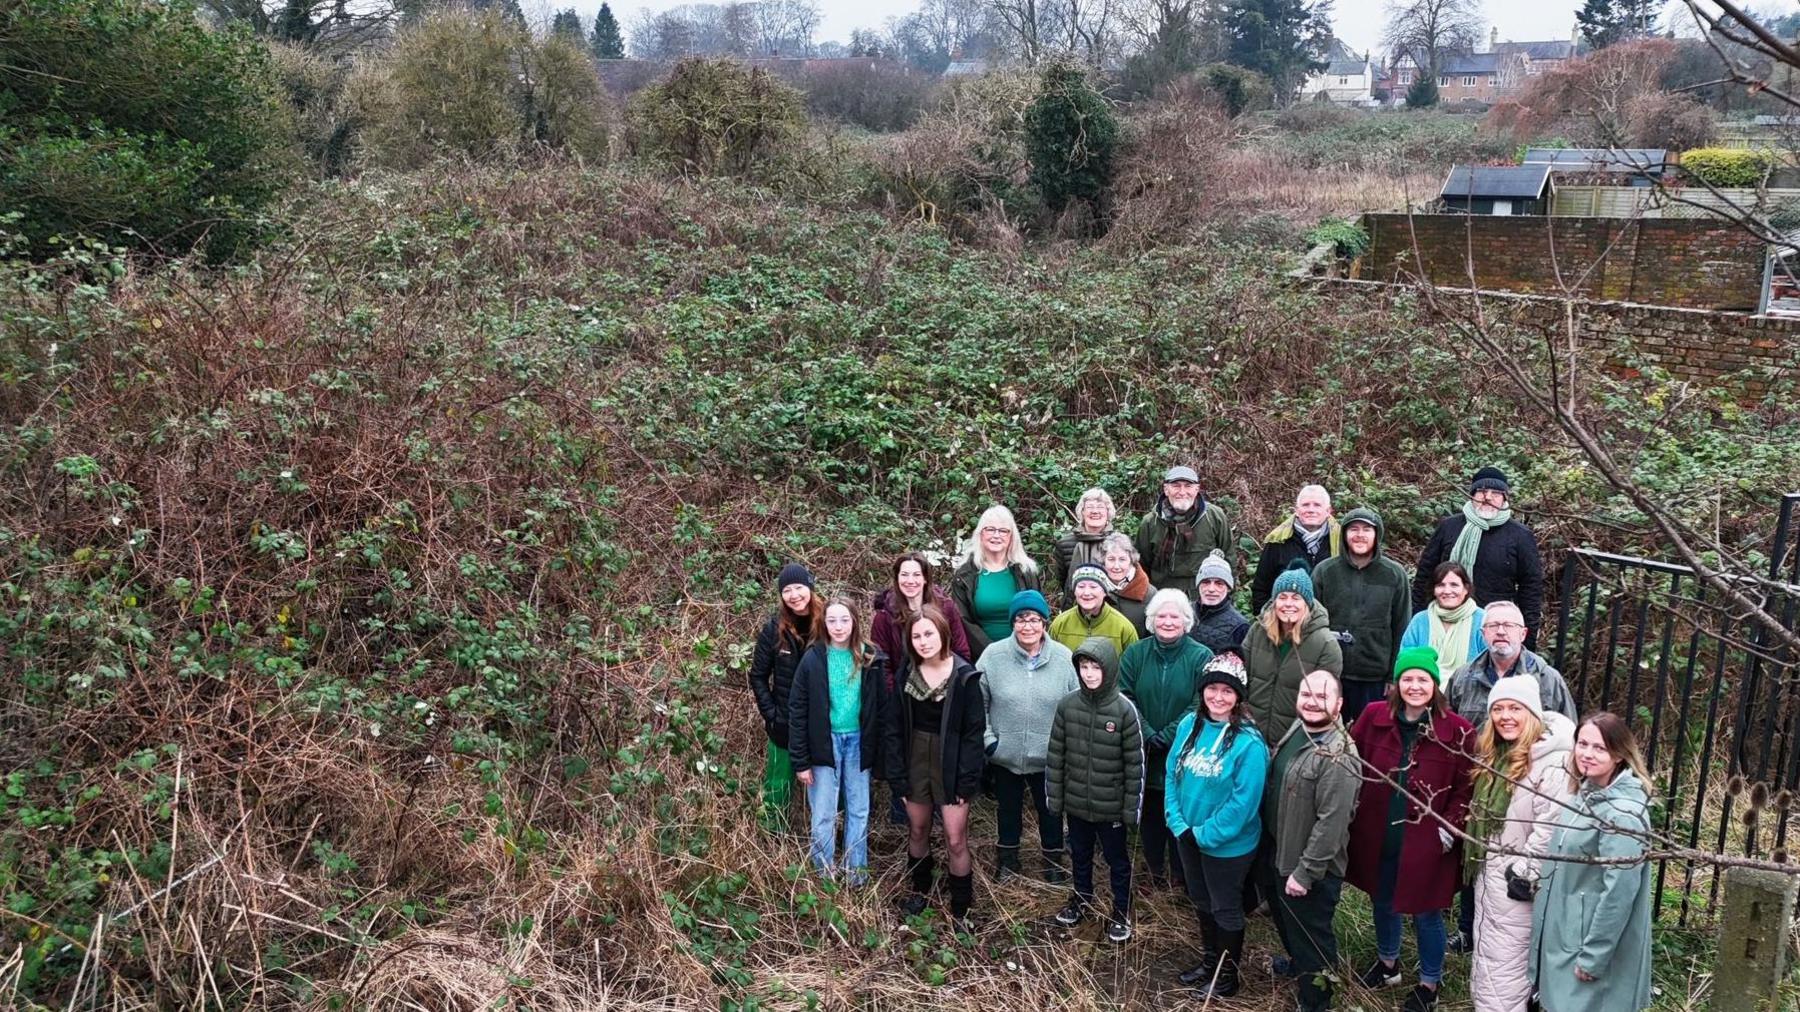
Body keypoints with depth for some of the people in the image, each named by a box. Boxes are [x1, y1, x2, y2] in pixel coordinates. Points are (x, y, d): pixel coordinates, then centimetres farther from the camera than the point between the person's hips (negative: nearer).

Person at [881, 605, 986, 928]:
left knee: (956, 840, -2)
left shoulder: (965, 676, -12)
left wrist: (967, 778, -14)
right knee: (917, 831, 18)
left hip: (951, 765, -3)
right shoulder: (906, 675, -2)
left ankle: (960, 912, 13)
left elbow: (974, 731, -11)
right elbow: (893, 729, 1)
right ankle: (920, 889, 41)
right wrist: (897, 774, -4)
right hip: (915, 760, 4)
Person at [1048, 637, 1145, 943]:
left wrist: (1132, 807, -8)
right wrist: (1055, 797, 2)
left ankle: (1121, 911, 35)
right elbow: (1056, 754, 1)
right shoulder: (1067, 705, -8)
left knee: (1118, 860, 15)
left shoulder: (1124, 709, -16)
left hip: (1111, 806, -3)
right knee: (1080, 854, 22)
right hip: (1076, 802, 3)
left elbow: (1135, 763, -10)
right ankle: (1082, 896, 46)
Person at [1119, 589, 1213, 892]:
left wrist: (1166, 737, -19)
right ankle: (1155, 870, 34)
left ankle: (1182, 875, 26)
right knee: (1150, 813, 16)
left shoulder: (1202, 657, -8)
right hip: (1145, 756, 3)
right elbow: (1125, 697, -6)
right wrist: (1147, 735, -17)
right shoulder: (1135, 653, 0)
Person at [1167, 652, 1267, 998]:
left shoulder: (1249, 743, -24)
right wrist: (1178, 823, -10)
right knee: (1202, 903, 24)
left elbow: (1244, 802, -24)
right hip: (1188, 837, 6)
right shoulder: (1189, 725, -6)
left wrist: (1205, 835, -19)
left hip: (1228, 845, -6)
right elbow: (1172, 775, -1)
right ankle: (1209, 963, 46)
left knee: (1225, 909, 14)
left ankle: (1227, 976, 35)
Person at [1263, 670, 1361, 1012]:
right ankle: (1297, 962, 56)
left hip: (1311, 870, -9)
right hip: (1279, 856, 9)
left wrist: (1305, 872, -24)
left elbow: (1331, 822, -28)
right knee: (1286, 920, 30)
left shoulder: (1339, 756, -28)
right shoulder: (1296, 729, 0)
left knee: (1311, 936, 10)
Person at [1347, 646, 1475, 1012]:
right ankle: (1387, 961, 48)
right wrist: (1355, 807, 1)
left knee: (1425, 913, 10)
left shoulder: (1457, 731, -13)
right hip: (1376, 835, 3)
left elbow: (1466, 787, -7)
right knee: (1382, 902, 23)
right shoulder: (1374, 716, -6)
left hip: (1425, 841, -3)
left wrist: (1450, 827, -13)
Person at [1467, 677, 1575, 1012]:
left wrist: (1525, 873, -20)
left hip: (1513, 877, -9)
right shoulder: (1495, 752, 8)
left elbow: (1550, 827, -24)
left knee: (1504, 961, -1)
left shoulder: (1552, 761, -21)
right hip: (1487, 870, 9)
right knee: (1485, 953, 20)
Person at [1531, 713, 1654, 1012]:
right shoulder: (1586, 794, 6)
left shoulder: (1623, 813, -22)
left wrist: (1593, 957, -20)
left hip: (1595, 941, -8)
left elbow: (1620, 891, -23)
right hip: (1564, 934, 8)